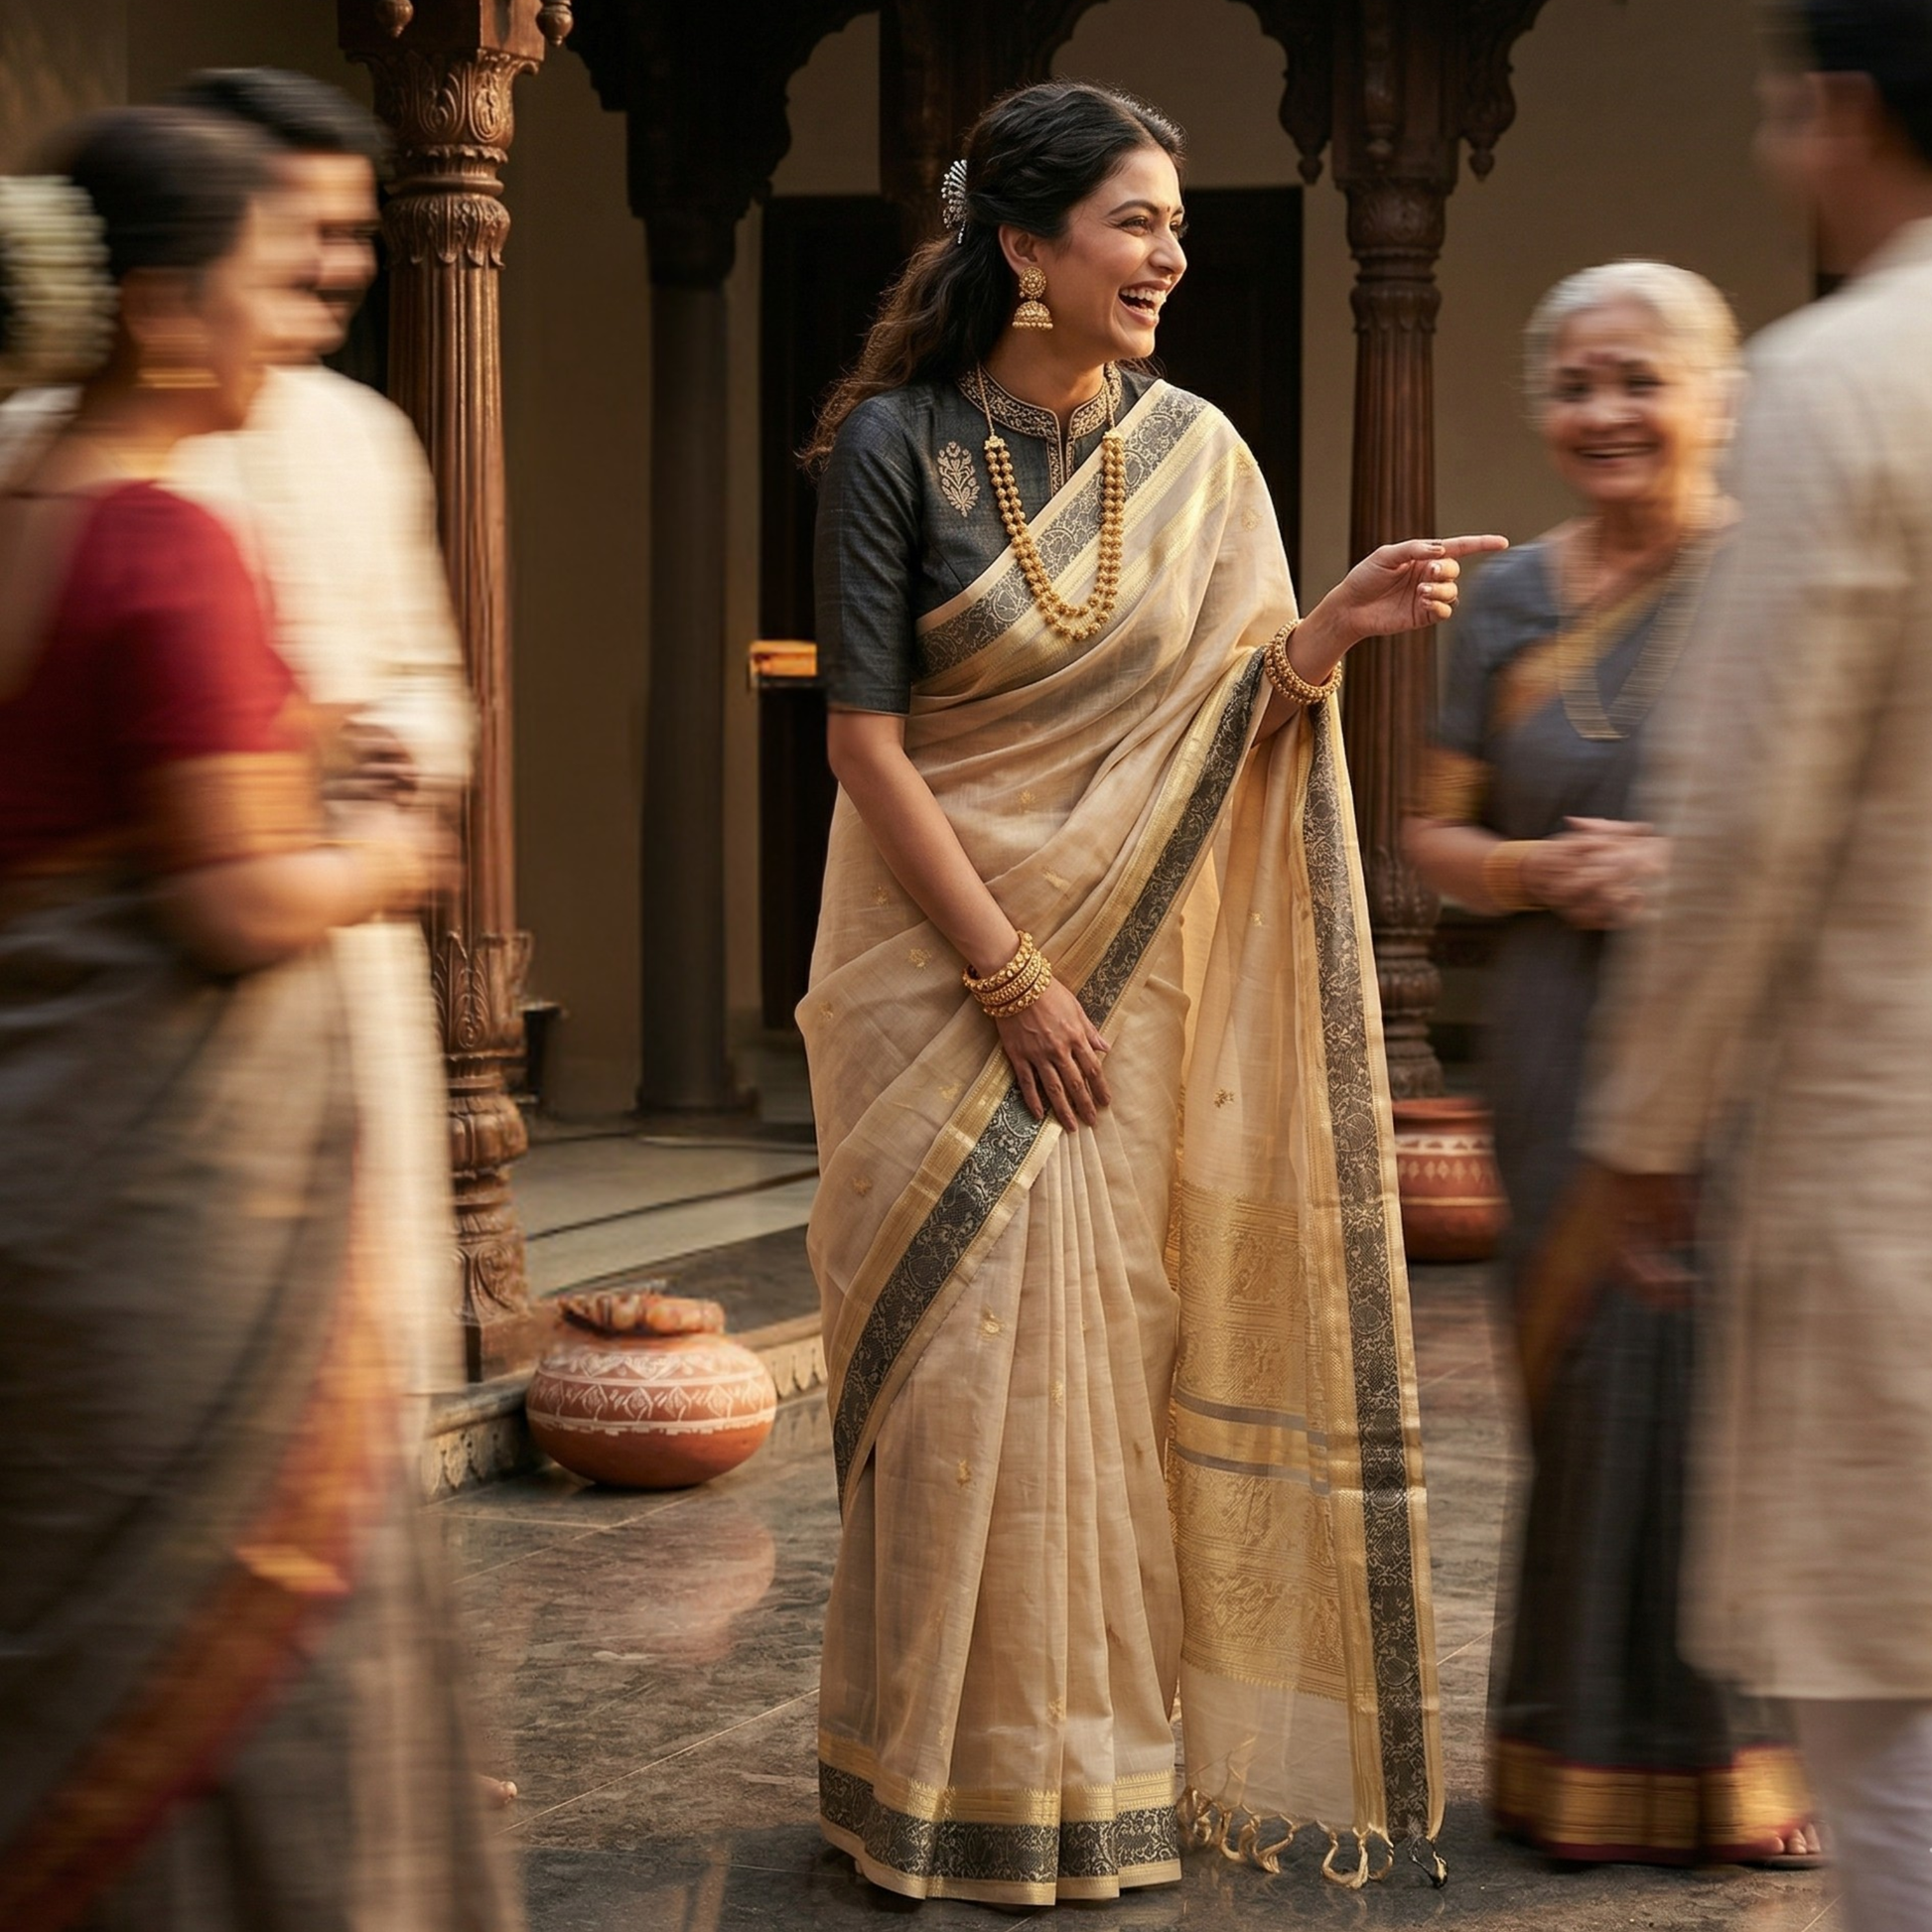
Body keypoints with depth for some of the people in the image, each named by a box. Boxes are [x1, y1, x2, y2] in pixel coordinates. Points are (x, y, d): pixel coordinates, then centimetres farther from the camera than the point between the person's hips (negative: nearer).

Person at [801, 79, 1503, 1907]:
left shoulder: (1192, 452, 5)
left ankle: (1096, 1767, 16)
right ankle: (958, 1779, 8)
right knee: (959, 1359, -3)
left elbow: (1233, 731, 5)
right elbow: (865, 736, -10)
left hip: (1126, 973, 3)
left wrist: (1336, 625, -16)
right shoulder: (897, 442, -7)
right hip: (941, 961, -3)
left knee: (1104, 1349, 5)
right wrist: (1011, 980, -13)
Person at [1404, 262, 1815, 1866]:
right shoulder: (1513, 600, 10)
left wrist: (1702, 869, -15)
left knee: (1727, 1360, -5)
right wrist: (1541, 868, -7)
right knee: (1584, 1371, 4)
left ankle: (1734, 1747, 10)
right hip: (1565, 1052, 3)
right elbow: (1436, 835, 14)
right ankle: (1595, 1746, 17)